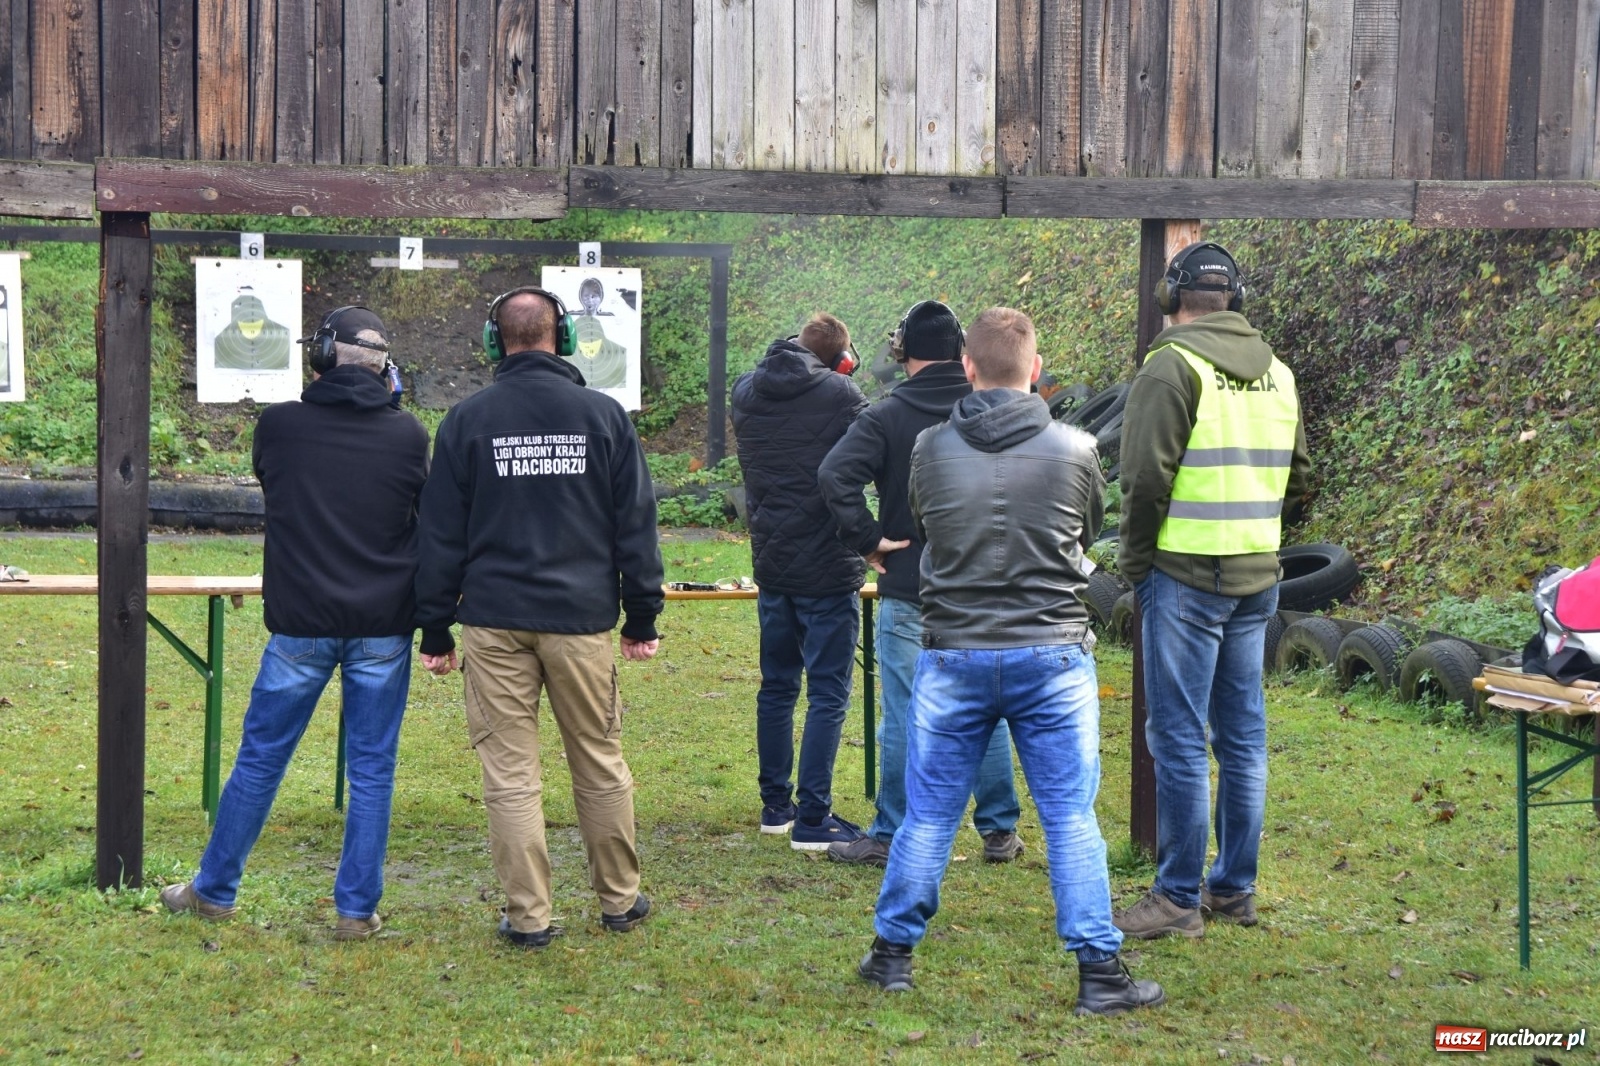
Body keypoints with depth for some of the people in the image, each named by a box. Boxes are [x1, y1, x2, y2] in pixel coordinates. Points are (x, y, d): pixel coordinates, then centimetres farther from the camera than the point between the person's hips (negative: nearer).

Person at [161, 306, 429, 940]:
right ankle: (358, 910, 10)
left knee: (260, 758, 12)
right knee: (371, 770, 7)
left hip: (301, 624, 0)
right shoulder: (407, 435, -4)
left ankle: (214, 892, 23)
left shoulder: (279, 426, -5)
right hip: (383, 626, 0)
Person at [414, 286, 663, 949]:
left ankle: (528, 915, 6)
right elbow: (635, 522, 4)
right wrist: (643, 618, 10)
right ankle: (620, 900, 21)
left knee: (510, 770, 3)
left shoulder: (468, 418, 1)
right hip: (582, 619, 1)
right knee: (600, 761, 11)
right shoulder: (604, 414, 2)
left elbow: (441, 532, 3)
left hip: (494, 620, -1)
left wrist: (436, 628, 8)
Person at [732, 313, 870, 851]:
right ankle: (812, 820, -1)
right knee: (827, 694, 0)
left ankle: (776, 805, 23)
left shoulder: (745, 392, 4)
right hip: (827, 567, -6)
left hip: (771, 564, 6)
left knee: (777, 686, 16)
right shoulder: (840, 394, -13)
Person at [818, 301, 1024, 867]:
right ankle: (1000, 830, 19)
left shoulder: (886, 416, -9)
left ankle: (891, 836, 9)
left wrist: (869, 539, -13)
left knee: (904, 719, 2)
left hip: (908, 593, -3)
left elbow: (835, 475, -21)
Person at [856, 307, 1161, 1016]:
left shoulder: (929, 450, -4)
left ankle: (893, 952, 22)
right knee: (1071, 818, 5)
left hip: (953, 657, 1)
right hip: (1053, 657, -1)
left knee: (928, 815, 12)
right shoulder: (1074, 451, -6)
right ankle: (1099, 971, 7)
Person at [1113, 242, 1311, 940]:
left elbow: (1146, 477, -15)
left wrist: (1135, 559, -4)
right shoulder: (1277, 373, 12)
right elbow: (1296, 478, 19)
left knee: (1179, 739, -2)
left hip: (1186, 575, -7)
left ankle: (1178, 898, 1)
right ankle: (1235, 888, 20)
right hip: (1259, 578, 7)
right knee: (1242, 736, 13)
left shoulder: (1173, 366, -11)